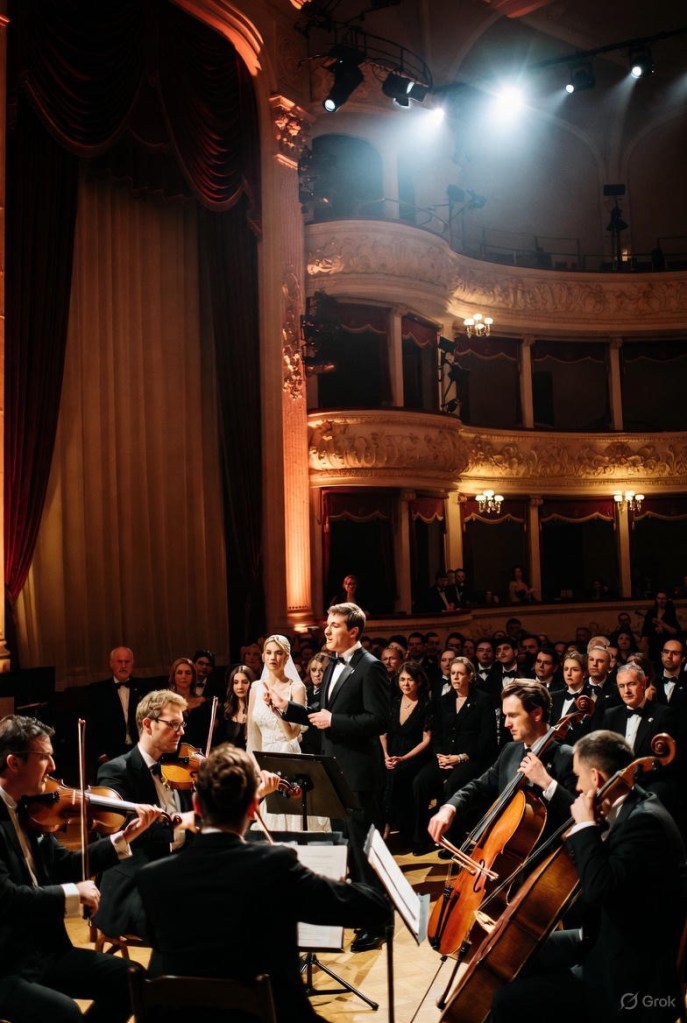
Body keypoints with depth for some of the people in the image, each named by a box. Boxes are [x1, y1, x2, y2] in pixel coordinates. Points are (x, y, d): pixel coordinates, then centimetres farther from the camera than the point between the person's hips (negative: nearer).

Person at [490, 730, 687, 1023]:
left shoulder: (645, 821, -26)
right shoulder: (635, 808, 4)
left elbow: (600, 889, -37)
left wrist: (586, 826, -26)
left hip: (630, 979, -10)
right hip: (608, 943, 10)